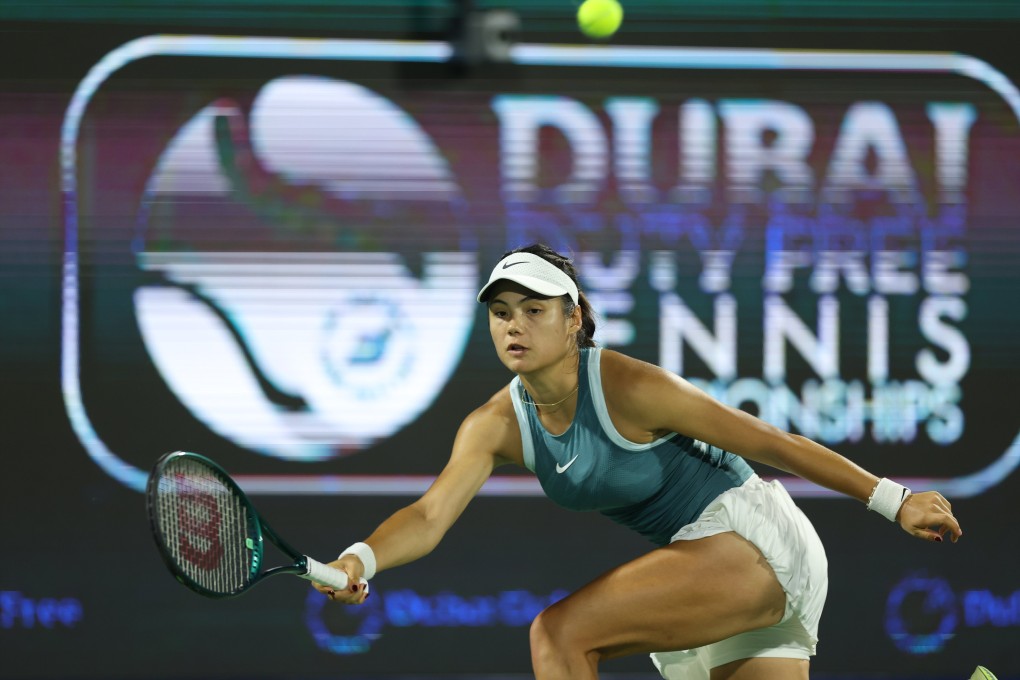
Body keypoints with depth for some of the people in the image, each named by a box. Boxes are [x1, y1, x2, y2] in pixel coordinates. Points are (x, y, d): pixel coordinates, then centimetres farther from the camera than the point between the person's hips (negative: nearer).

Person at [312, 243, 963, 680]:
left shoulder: (629, 388, -21)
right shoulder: (497, 426, -3)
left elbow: (770, 442, -14)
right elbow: (431, 514, -15)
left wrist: (893, 500, -8)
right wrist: (359, 560, -37)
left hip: (753, 534, -7)